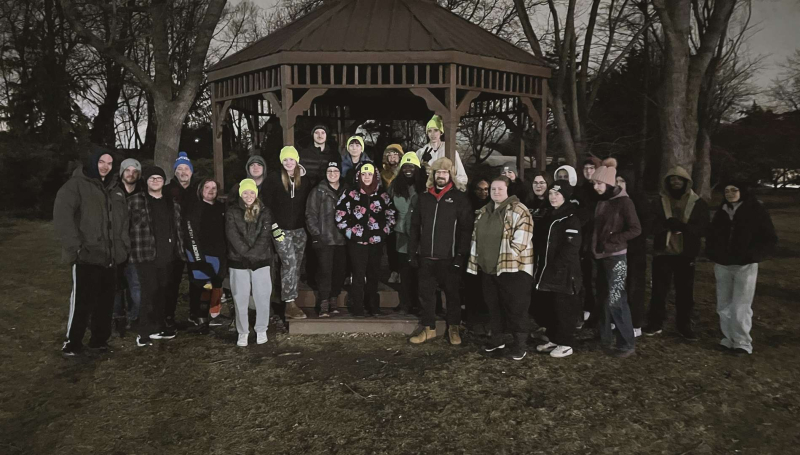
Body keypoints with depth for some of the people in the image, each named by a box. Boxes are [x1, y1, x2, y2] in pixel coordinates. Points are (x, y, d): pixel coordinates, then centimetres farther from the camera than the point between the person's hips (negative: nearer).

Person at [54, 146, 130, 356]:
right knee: (82, 302, -4)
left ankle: (100, 339, 24)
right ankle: (72, 343, 10)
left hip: (110, 256, 6)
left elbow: (123, 219, 21)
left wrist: (123, 245, 10)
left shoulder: (115, 188, 17)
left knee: (106, 301, 12)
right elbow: (62, 216, -14)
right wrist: (75, 247, -19)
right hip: (87, 257, -6)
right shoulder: (76, 184, -4)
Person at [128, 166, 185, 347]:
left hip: (167, 256, 4)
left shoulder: (172, 203, 14)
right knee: (150, 292, -8)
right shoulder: (135, 201, 2)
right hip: (146, 255, -4)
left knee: (162, 293, 8)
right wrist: (130, 251, -6)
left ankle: (159, 328, 19)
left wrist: (181, 254, 12)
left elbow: (178, 230, 17)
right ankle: (144, 332, 0)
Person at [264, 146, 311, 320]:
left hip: (300, 229, 4)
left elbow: (309, 203, 11)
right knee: (289, 263, -12)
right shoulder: (273, 178, -3)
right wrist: (274, 226, -10)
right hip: (281, 228, -4)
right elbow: (267, 204, -4)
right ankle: (290, 304, -9)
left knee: (296, 265, 6)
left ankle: (291, 302, 14)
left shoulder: (304, 179, 7)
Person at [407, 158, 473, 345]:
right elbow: (415, 226, 12)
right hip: (427, 257, 4)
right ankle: (428, 328, 23)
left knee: (452, 294, 8)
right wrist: (413, 252, 6)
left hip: (450, 257, -4)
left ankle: (454, 329, 23)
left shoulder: (460, 198, -2)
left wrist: (461, 255, -14)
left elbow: (466, 229, -7)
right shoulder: (423, 197, 10)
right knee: (426, 294, 10)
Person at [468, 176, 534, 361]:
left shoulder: (518, 211, -10)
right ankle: (496, 338, 31)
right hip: (489, 267, 7)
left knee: (515, 308, 0)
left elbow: (521, 239, -17)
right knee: (493, 306, 16)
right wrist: (475, 260, 11)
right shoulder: (483, 212, 14)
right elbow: (477, 238, 18)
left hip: (512, 268, -7)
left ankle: (520, 344, 11)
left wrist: (507, 260, -17)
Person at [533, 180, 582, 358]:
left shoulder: (571, 218, -12)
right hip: (548, 270, 8)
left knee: (563, 308, -1)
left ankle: (566, 344, 9)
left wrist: (557, 266, -20)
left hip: (563, 272, -8)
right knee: (549, 307, 13)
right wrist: (541, 265, 10)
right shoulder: (550, 215, 16)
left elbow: (571, 247, -20)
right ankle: (554, 339, 25)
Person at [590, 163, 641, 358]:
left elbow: (635, 229, -15)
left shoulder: (623, 201, -11)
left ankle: (627, 343, 3)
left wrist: (610, 241, -17)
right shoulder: (600, 201, 10)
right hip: (600, 257, 7)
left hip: (615, 257, -7)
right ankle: (604, 337, 24)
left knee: (616, 300, -6)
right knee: (603, 298, 13)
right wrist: (593, 245, 6)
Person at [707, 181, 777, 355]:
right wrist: (713, 255, 6)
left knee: (740, 307, -6)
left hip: (745, 266, -5)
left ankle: (742, 343, 5)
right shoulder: (721, 212, 8)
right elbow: (712, 236, 20)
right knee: (724, 306, 8)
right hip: (722, 266, 5)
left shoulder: (756, 211, -5)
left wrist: (752, 256, -15)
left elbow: (770, 239, -4)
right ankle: (728, 339, 18)